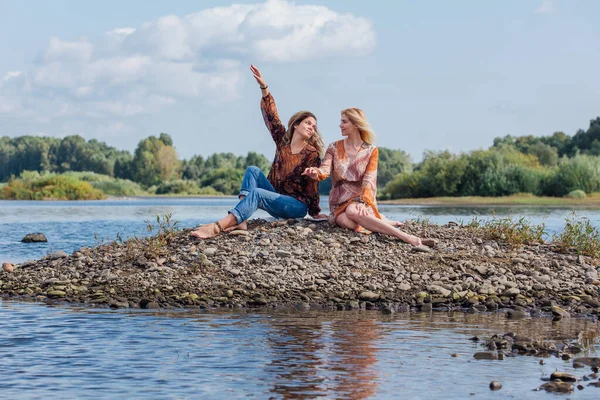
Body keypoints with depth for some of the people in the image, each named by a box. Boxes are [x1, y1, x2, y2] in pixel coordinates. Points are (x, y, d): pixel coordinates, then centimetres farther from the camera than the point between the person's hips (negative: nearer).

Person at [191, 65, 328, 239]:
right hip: (277, 198, 6)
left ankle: (218, 227, -52)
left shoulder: (311, 153, -5)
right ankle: (240, 219, -29)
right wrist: (263, 87, -9)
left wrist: (315, 213, -3)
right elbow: (271, 116, 1)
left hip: (297, 205, -6)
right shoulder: (283, 140, 8)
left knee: (256, 193, -30)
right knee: (253, 170, -11)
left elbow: (312, 185, -5)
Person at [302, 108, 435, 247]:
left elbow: (369, 180, -10)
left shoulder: (371, 151, 2)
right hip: (339, 202, 2)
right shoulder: (334, 148, 9)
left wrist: (362, 202, -29)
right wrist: (315, 173, -33)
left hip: (359, 199, -2)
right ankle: (384, 222, -27)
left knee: (352, 211, -41)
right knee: (346, 222, -37)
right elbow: (325, 170, -7)